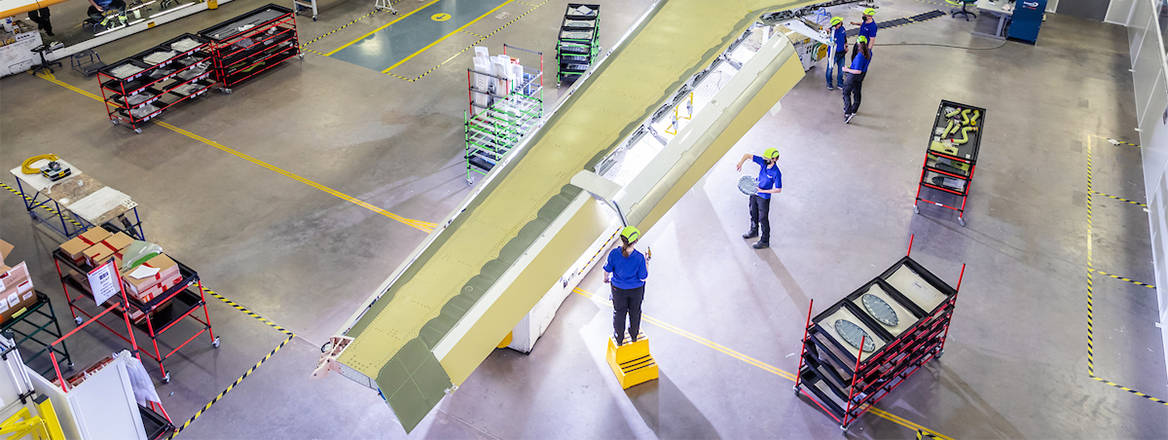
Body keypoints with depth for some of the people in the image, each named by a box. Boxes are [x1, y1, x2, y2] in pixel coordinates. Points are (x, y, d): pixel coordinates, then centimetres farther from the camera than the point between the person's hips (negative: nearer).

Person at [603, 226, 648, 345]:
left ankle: (619, 339, 41)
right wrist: (647, 263, -6)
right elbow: (643, 277, -18)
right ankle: (634, 335, 47)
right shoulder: (639, 257, -29)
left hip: (618, 289, 1)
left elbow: (607, 270, -9)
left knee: (619, 313, 23)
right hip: (636, 289, -1)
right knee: (635, 312, 25)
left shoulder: (614, 253, -25)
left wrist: (606, 278, 12)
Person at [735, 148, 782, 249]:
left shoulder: (776, 173, -27)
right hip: (754, 193, 7)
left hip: (764, 197, -7)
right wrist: (741, 163, -28)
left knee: (763, 219, 3)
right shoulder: (763, 162, -12)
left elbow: (778, 190, -21)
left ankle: (765, 241, 17)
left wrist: (763, 191, -22)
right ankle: (754, 231, 50)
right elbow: (747, 155, -9)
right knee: (753, 214, 26)